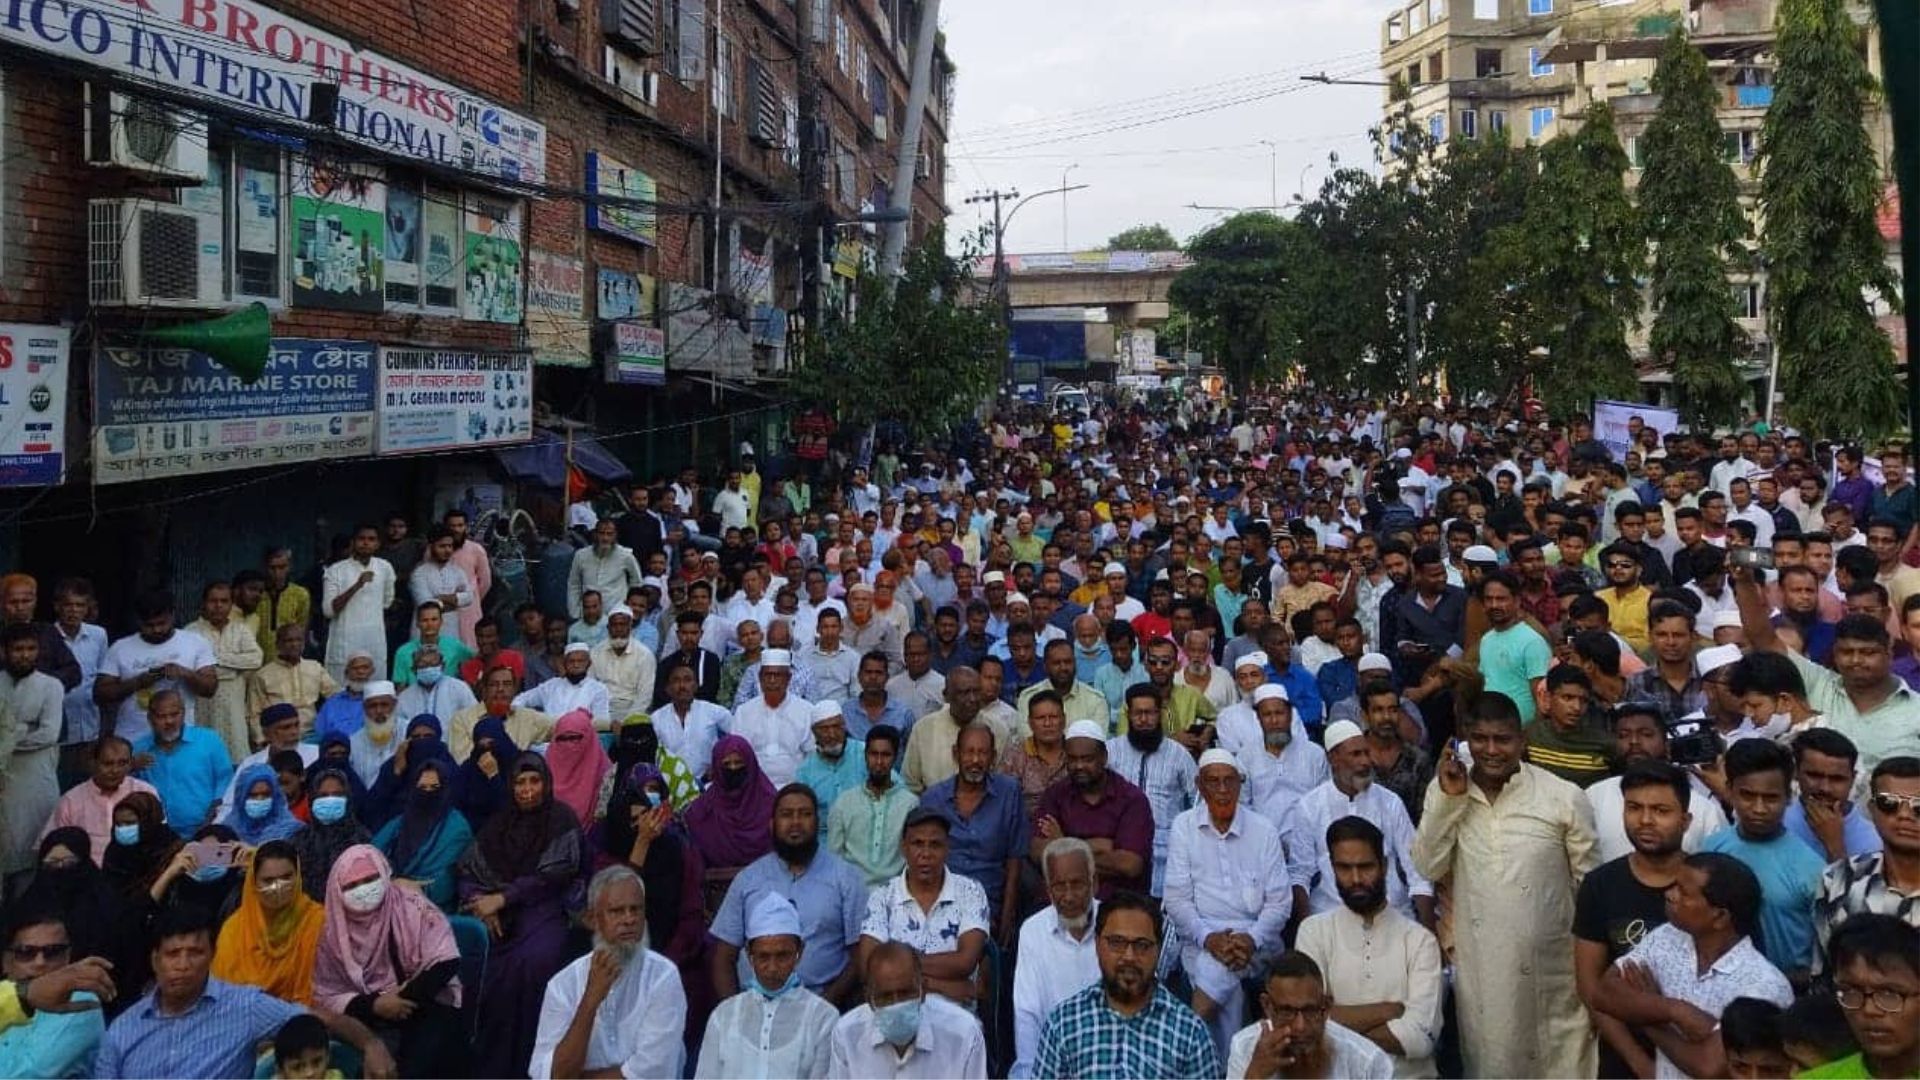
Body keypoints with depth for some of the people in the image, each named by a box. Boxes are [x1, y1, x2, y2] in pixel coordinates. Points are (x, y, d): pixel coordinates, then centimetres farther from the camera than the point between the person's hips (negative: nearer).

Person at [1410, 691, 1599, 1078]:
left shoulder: (1564, 797, -9)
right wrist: (1449, 799, -14)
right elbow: (1429, 868, -6)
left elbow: (1591, 885, -2)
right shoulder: (1445, 790, 0)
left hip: (1552, 967, -2)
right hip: (1479, 968, 2)